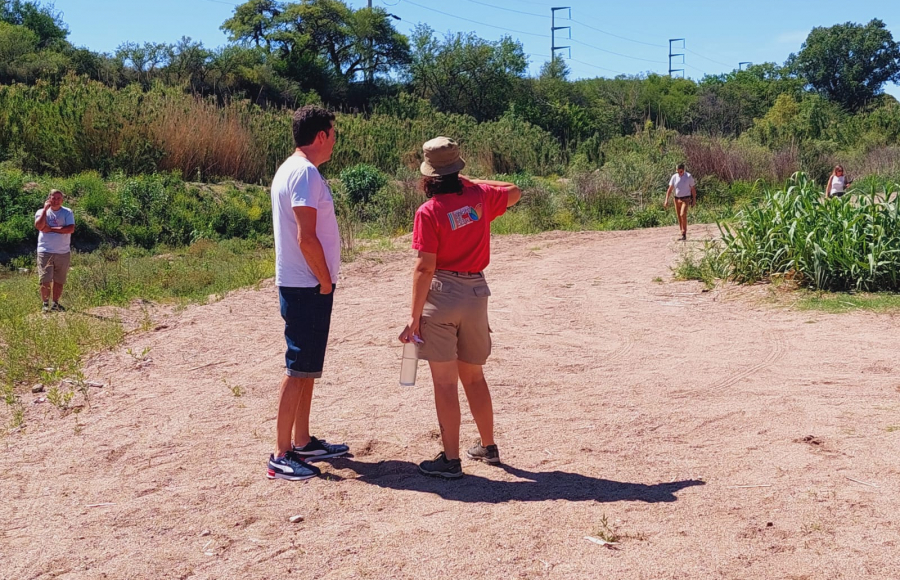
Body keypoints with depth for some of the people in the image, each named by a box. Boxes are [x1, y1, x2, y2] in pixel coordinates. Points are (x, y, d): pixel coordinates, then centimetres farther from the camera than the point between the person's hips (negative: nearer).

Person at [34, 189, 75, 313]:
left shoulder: (67, 213, 4)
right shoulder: (42, 212, 6)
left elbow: (71, 229, -12)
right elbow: (39, 226, -14)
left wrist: (51, 229, -12)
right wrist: (45, 209, -10)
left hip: (63, 252, 1)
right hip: (45, 251, -1)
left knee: (59, 280, 8)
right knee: (45, 280, -7)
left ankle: (55, 303, 18)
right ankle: (45, 304, 0)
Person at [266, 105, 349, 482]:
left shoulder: (290, 169, 15)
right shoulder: (305, 173, -17)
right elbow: (306, 238, -23)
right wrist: (325, 280, -12)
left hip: (301, 285, 10)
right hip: (307, 287, -10)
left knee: (308, 367, 16)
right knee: (299, 369, -6)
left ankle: (303, 443, 25)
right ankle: (281, 456, 0)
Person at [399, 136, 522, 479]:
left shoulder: (429, 212, -12)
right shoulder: (481, 196, 1)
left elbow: (425, 267, -15)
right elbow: (514, 192, 23)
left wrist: (414, 317, -12)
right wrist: (472, 182, 22)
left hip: (440, 296, -5)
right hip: (476, 293, 5)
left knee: (445, 383, 2)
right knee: (474, 377, 20)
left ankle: (451, 460, 8)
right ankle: (488, 446, 31)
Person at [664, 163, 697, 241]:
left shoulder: (689, 176, -6)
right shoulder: (674, 177, 1)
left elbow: (693, 188, 0)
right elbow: (670, 189, 2)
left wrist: (694, 200, 1)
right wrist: (666, 200, -5)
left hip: (685, 199, -4)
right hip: (677, 199, 4)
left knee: (683, 215, -19)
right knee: (679, 217, 7)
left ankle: (684, 234, -12)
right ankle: (683, 234, 17)